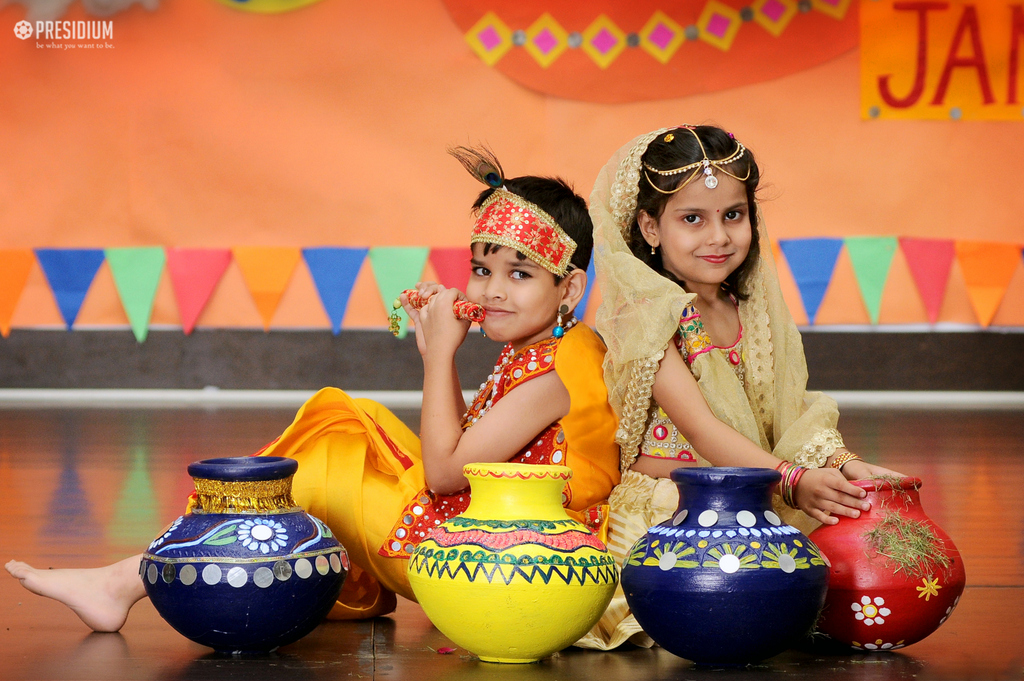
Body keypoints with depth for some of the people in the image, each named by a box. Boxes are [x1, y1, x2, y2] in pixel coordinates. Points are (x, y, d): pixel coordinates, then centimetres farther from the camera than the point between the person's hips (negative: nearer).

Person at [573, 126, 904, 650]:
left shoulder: (750, 312, 10)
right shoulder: (644, 314, -11)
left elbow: (788, 415, 6)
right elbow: (700, 426, -20)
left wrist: (842, 465, -15)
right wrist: (793, 481, -32)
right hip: (662, 521, -6)